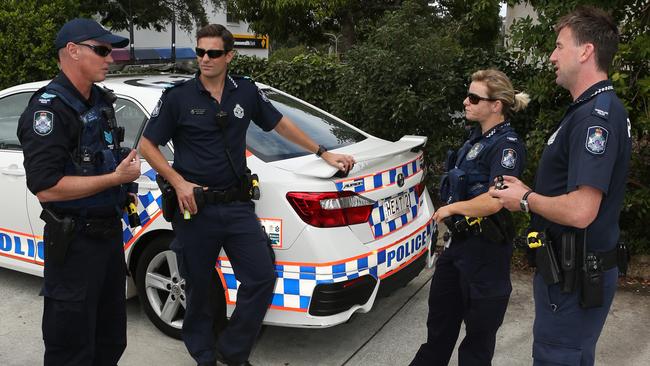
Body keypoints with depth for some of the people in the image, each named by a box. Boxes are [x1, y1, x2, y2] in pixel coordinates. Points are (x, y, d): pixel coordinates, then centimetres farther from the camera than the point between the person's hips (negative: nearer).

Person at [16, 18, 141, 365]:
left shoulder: (102, 100, 10)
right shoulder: (49, 109, -18)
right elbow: (46, 187, -26)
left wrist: (126, 160, 9)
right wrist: (116, 177, -23)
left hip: (110, 232, 9)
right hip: (75, 243, -8)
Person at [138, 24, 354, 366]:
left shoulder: (246, 92, 4)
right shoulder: (178, 96, -4)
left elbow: (280, 124, 16)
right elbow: (147, 145, 1)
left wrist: (324, 153, 17)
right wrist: (178, 182, -11)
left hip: (237, 205, 3)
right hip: (195, 207, -2)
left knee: (262, 277, -1)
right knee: (199, 287, 8)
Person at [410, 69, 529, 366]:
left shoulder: (507, 145, -18)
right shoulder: (478, 137, 9)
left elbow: (493, 202, -29)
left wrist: (450, 208, -16)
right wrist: (450, 213, 9)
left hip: (485, 247, -9)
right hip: (460, 241, 9)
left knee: (479, 328, 10)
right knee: (440, 316, 22)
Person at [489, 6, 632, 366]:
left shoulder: (597, 114, -23)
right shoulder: (590, 110, 12)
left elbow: (580, 211, -31)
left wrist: (526, 199, -15)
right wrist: (529, 193, 7)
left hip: (574, 276, -10)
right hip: (570, 268, 10)